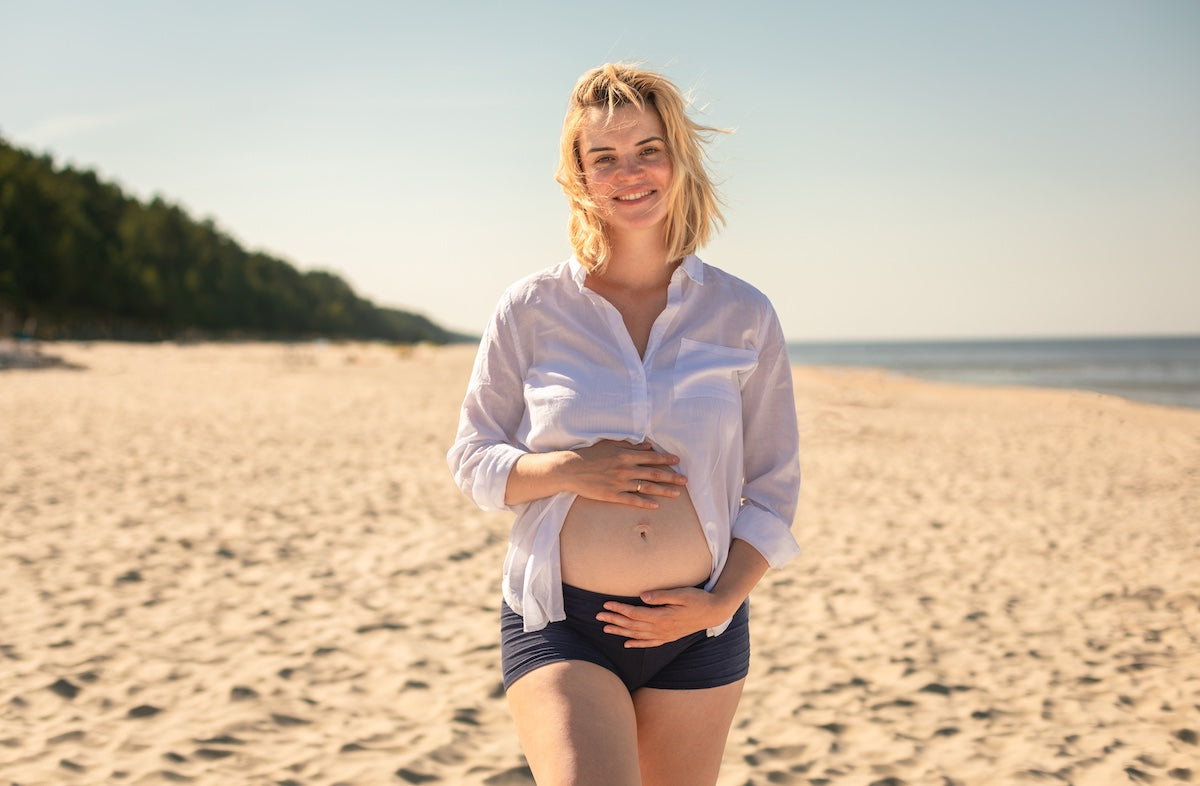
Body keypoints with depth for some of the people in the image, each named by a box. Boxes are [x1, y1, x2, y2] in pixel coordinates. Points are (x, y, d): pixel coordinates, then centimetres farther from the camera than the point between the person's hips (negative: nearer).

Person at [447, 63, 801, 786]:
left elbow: (774, 488, 5)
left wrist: (720, 601, -8)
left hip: (697, 628, 2)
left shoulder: (743, 317, 1)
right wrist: (568, 471, -14)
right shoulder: (531, 309, -2)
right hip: (561, 624, -2)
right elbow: (473, 460, 5)